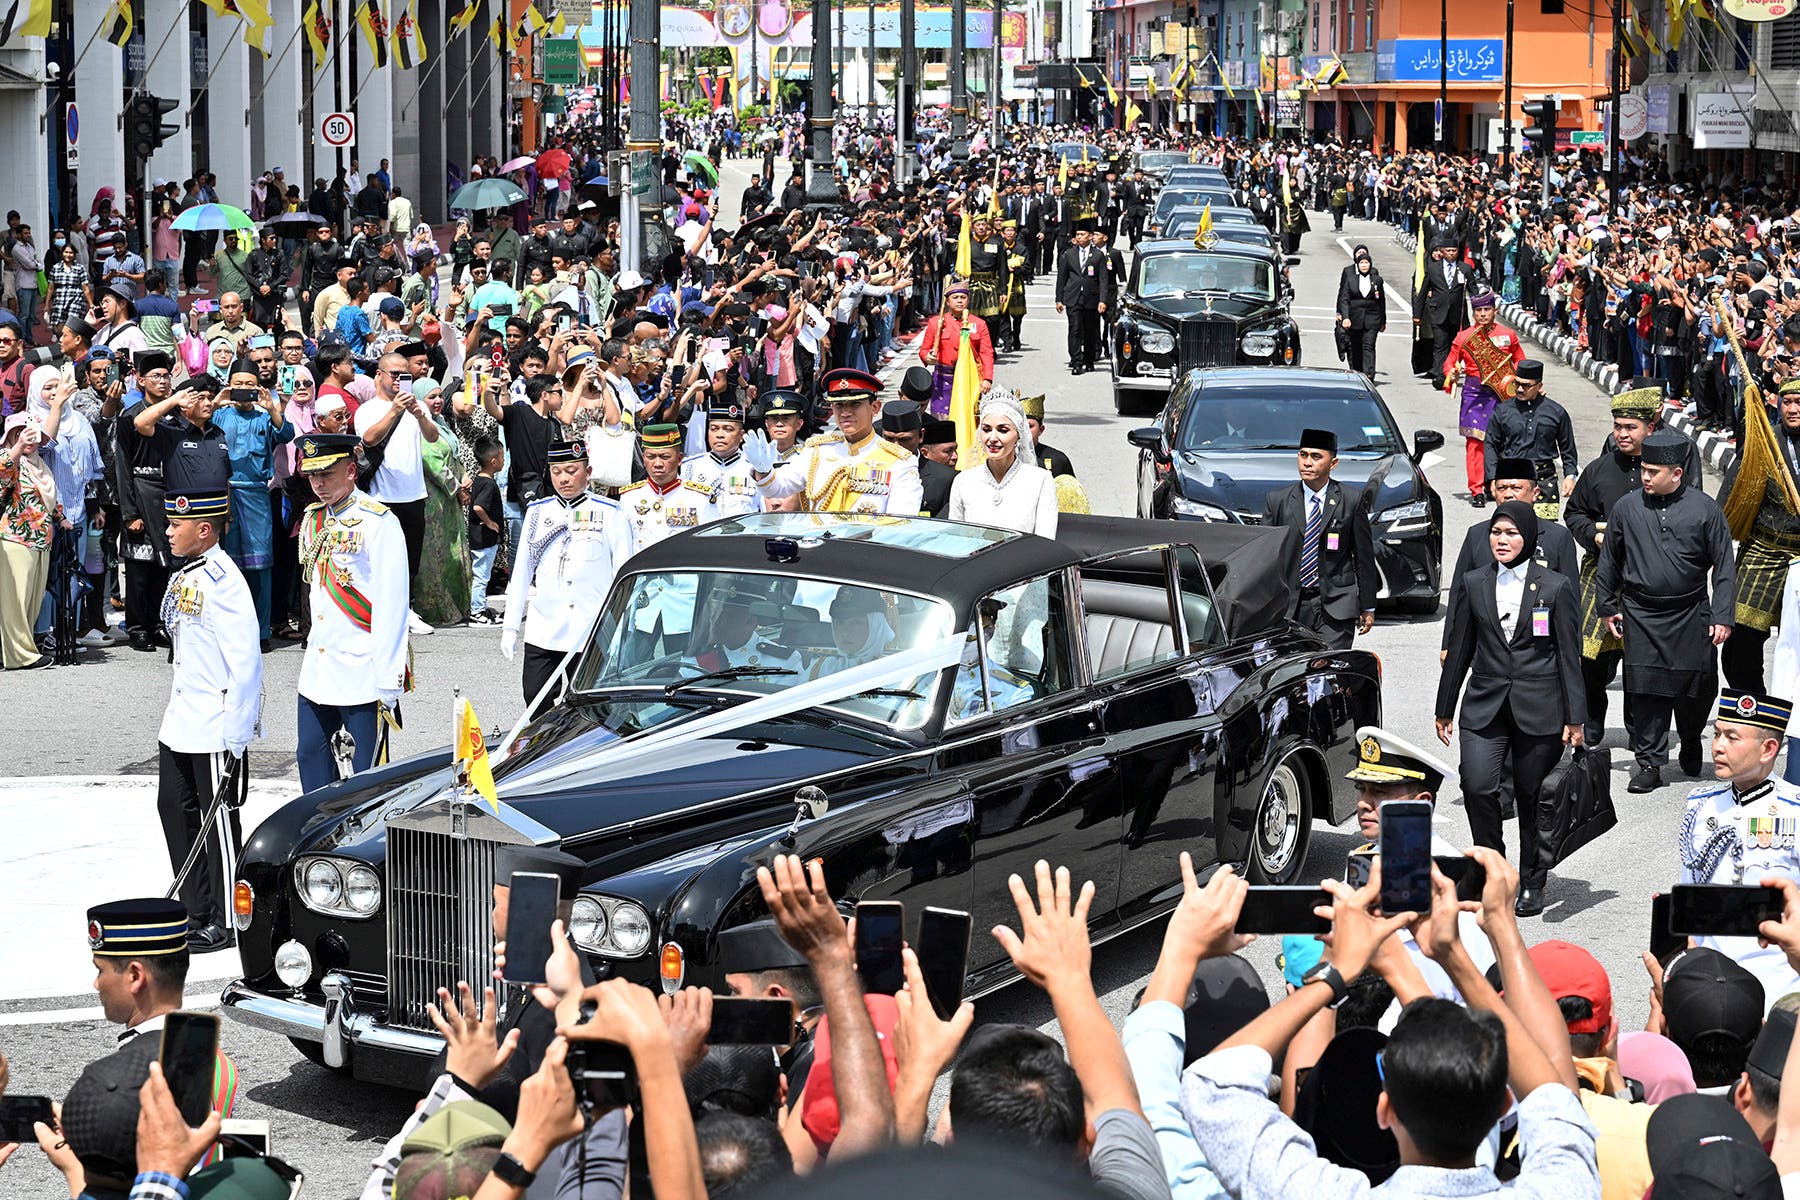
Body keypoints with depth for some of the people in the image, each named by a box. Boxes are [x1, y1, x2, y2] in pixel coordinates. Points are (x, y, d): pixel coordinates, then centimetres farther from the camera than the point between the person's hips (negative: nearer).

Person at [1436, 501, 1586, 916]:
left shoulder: (1556, 587, 1)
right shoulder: (1472, 585, 8)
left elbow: (1570, 656, 2)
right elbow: (1459, 649, 13)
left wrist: (1574, 718, -2)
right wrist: (1445, 708, 13)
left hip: (1538, 709, -2)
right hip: (1485, 705, 2)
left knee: (1532, 797, 4)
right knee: (1477, 786, -15)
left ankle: (1532, 885, 19)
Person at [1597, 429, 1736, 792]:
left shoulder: (1704, 509, -3)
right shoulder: (1627, 508, 1)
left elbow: (1723, 567, 1)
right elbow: (1609, 561, 12)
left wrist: (1721, 617, -4)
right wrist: (1607, 607, 14)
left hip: (1691, 617, 0)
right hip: (1641, 616, 0)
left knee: (1697, 689, 6)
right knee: (1645, 693, -4)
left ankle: (1691, 743, 34)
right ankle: (1649, 763, 5)